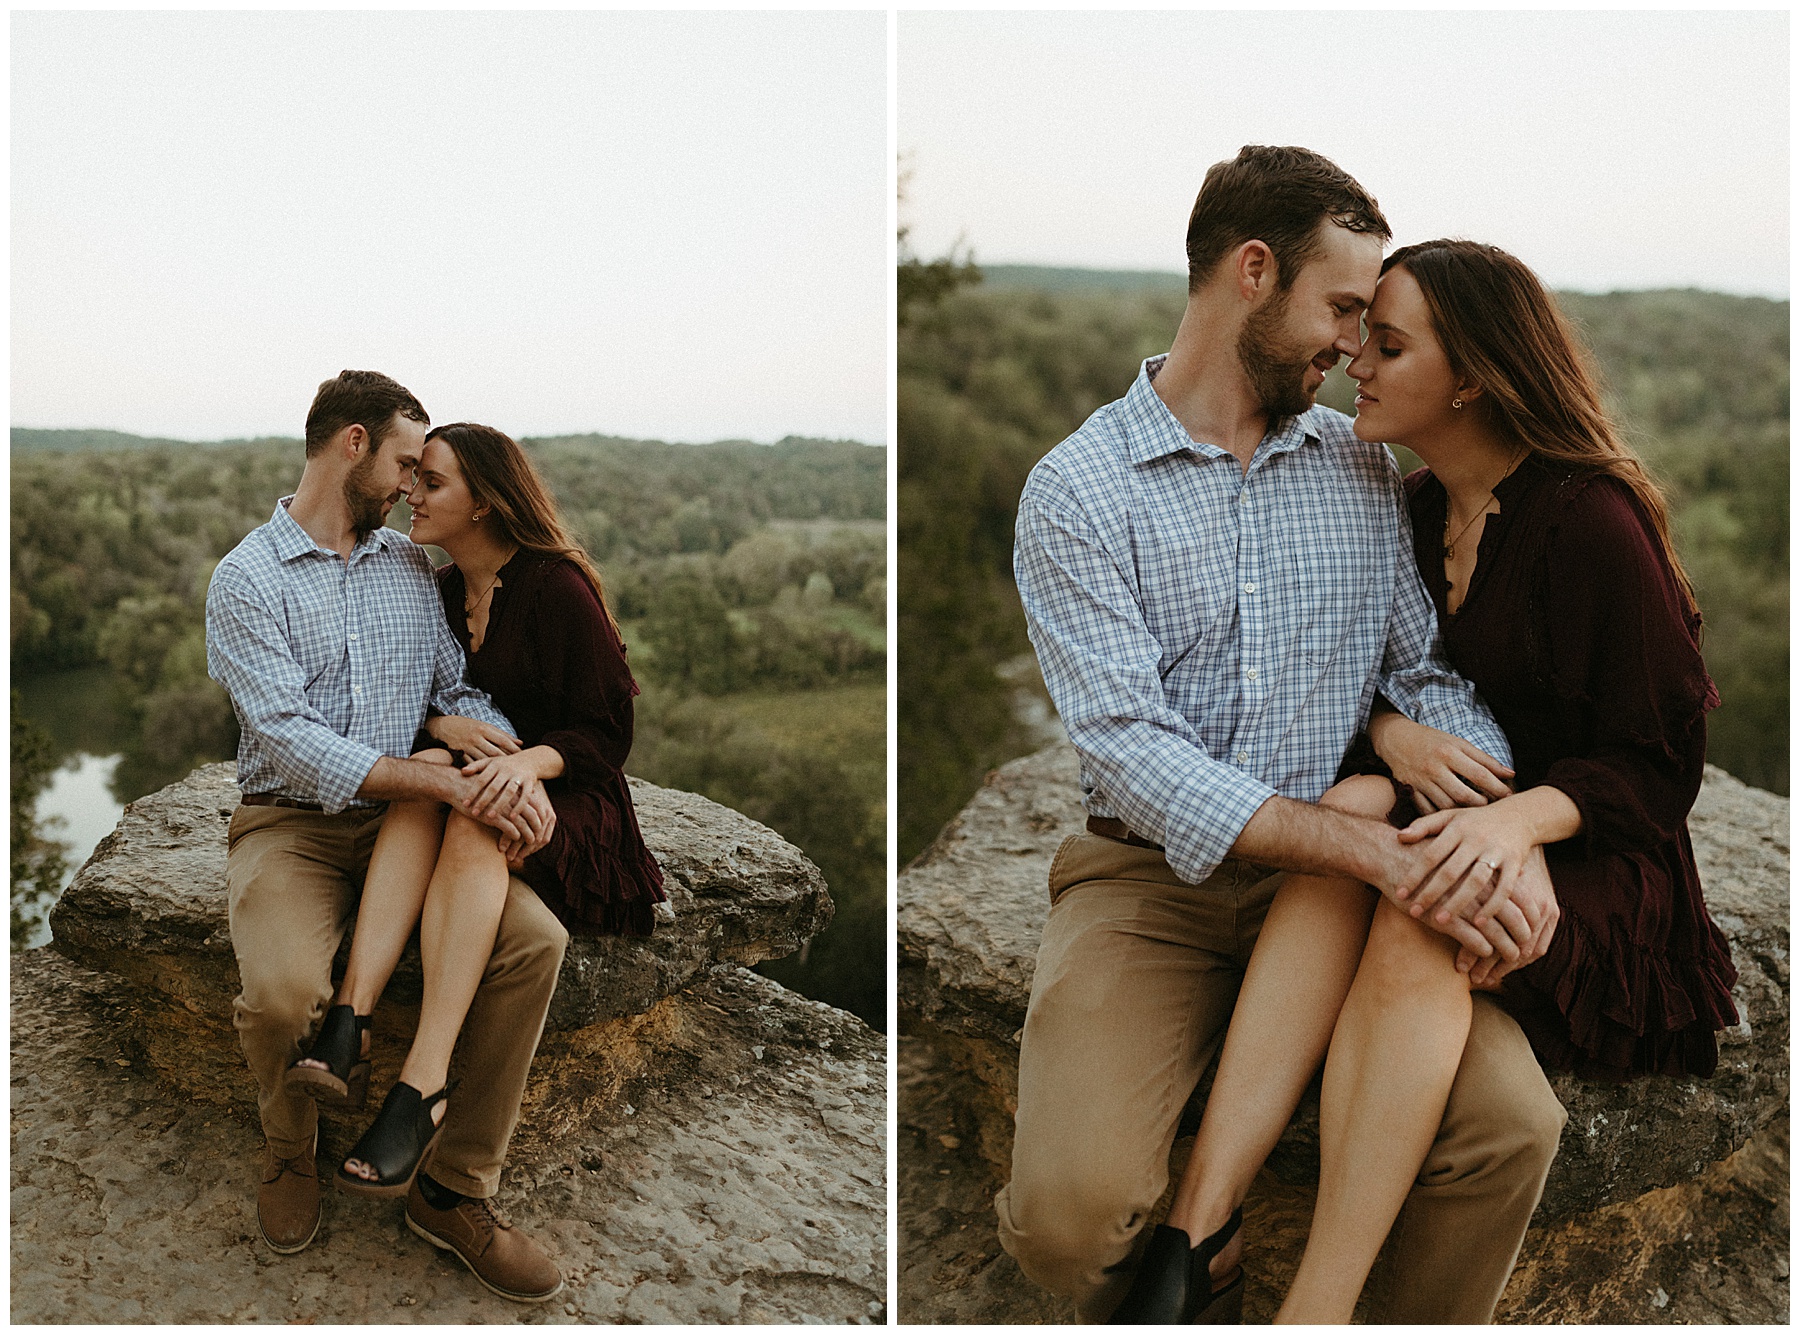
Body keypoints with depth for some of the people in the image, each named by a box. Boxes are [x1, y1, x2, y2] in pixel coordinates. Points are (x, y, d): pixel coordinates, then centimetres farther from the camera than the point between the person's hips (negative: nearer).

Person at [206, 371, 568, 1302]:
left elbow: (459, 690, 9)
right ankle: (290, 1151, 5)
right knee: (282, 990, -32)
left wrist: (517, 770, -15)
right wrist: (446, 782, -26)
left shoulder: (412, 567, 13)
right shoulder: (245, 579, -5)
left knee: (535, 940, -22)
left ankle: (458, 1189, -8)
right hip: (292, 825, -4)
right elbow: (288, 741, -17)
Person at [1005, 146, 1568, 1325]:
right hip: (1154, 881, -3)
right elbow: (1128, 749, -16)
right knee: (1071, 1207, -23)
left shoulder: (1364, 466, 11)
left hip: (1343, 878, 4)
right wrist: (1376, 850, -24)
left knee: (1514, 1125, -21)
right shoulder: (1079, 488, -6)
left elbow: (1429, 665, 9)